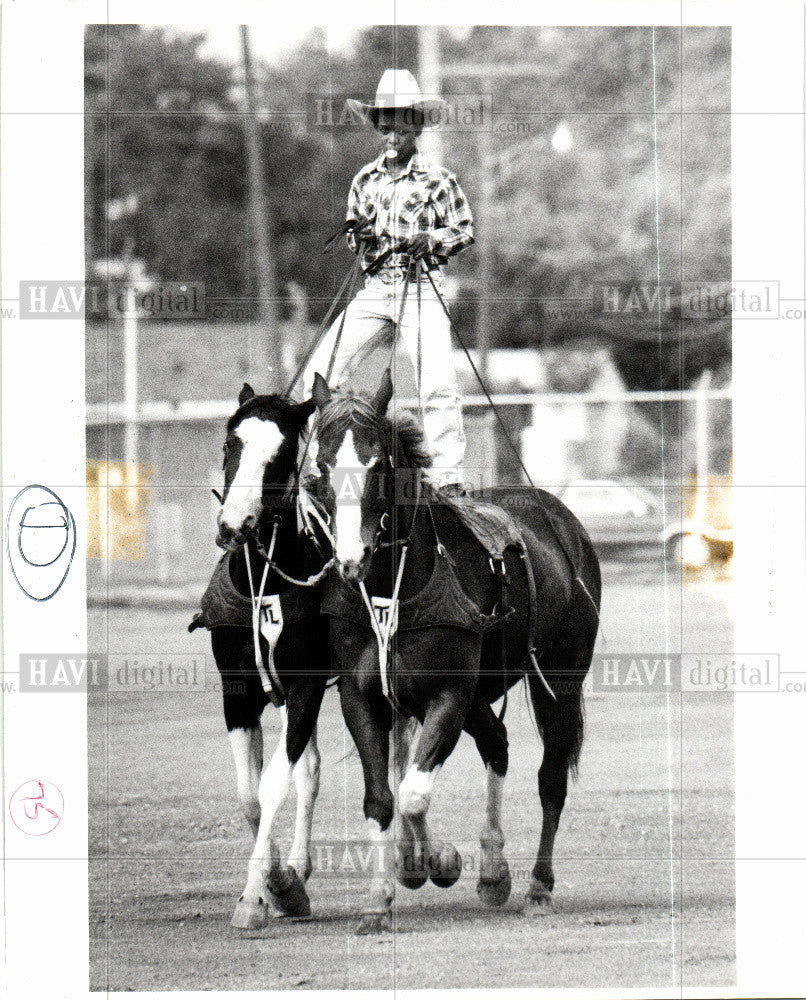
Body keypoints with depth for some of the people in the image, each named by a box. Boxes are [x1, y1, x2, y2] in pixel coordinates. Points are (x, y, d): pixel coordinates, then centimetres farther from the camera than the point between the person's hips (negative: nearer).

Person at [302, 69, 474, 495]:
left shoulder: (437, 180, 0)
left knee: (437, 384, -19)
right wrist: (359, 237, -3)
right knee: (319, 373, -4)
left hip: (422, 288, -4)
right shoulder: (365, 180, 11)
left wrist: (431, 240, -12)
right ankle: (316, 464, 9)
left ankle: (446, 477, -11)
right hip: (375, 287, 4)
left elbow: (465, 230, 5)